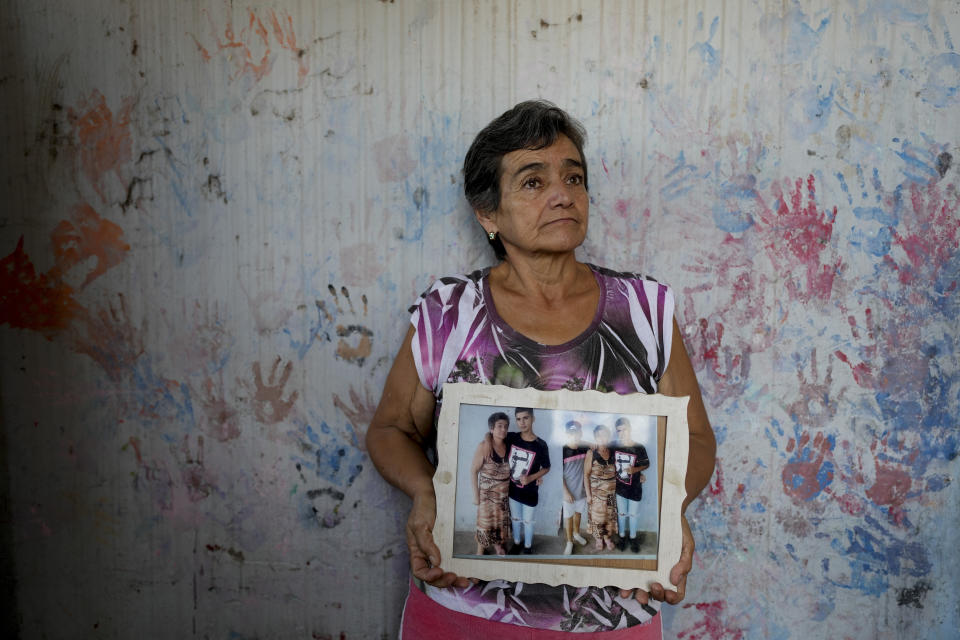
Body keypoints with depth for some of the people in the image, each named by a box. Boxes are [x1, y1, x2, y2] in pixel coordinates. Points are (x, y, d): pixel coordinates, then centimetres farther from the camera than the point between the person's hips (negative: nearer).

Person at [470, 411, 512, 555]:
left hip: (504, 493, 4)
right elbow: (473, 471, -15)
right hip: (487, 493, -4)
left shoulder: (508, 445, -7)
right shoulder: (484, 446, -21)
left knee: (501, 521, 20)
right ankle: (480, 552, 28)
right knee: (485, 523, 8)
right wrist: (476, 494, -13)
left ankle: (498, 546, 43)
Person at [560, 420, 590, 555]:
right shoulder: (562, 451, -19)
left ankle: (576, 534, 44)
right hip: (568, 492, -4)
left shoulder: (584, 449, -7)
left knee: (578, 513, 22)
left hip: (581, 490, 4)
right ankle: (569, 542, 26)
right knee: (568, 517, 10)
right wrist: (566, 492, -17)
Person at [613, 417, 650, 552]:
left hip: (634, 488, -2)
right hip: (620, 487, 2)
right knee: (621, 513, 16)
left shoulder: (639, 448, -15)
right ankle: (622, 536, 34)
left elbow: (646, 465, -6)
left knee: (634, 514, 13)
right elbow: (614, 464, 8)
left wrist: (635, 470, -21)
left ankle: (633, 538, 31)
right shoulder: (615, 447, -8)